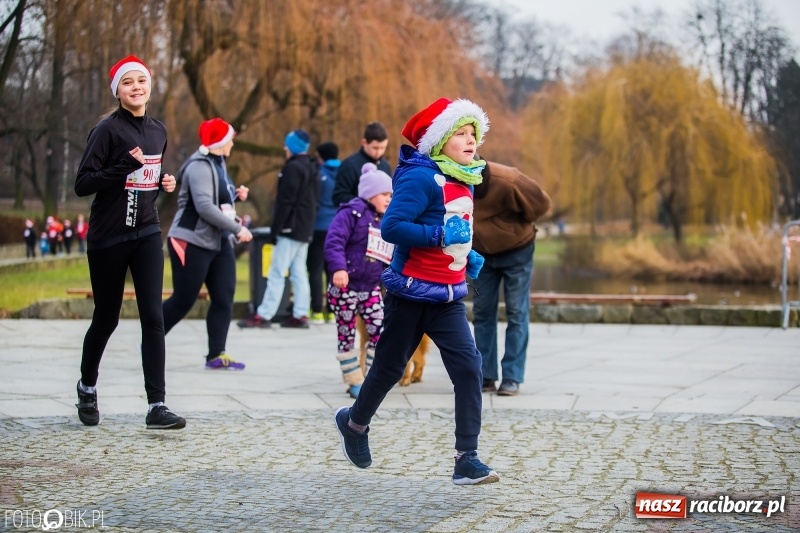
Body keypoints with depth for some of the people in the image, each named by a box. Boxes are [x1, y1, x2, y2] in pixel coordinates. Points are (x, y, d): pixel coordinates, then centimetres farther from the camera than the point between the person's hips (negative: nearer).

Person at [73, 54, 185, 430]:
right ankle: (87, 387, 35)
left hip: (146, 234, 4)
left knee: (153, 317, -8)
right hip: (108, 237, -4)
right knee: (106, 319, 9)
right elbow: (82, 184, -14)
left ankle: (156, 406, -9)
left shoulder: (158, 131, 9)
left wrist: (165, 183, 3)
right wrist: (125, 167, -24)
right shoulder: (108, 129, -9)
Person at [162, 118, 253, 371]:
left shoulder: (219, 164, 13)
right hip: (192, 242, -9)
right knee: (183, 300, -3)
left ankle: (217, 355, 3)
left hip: (219, 242, 9)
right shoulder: (200, 167, -16)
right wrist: (237, 229, -25)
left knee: (224, 298, 0)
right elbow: (204, 207, -26)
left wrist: (236, 195, 1)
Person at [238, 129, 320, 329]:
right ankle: (300, 315, 8)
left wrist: (276, 227, -15)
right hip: (305, 230, 9)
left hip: (291, 228, -9)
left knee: (276, 273, -8)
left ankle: (263, 315, -8)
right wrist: (308, 225, 19)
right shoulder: (312, 168, 15)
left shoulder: (293, 168, -14)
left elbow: (285, 201, -18)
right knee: (299, 273, 9)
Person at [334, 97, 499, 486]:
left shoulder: (464, 181, 11)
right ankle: (354, 422, 38)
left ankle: (466, 460, -8)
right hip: (413, 291, -7)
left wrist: (468, 256, 8)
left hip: (449, 297, 7)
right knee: (390, 366, 9)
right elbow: (391, 227, -25)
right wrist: (441, 236, -29)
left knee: (468, 367, -9)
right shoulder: (421, 178, -16)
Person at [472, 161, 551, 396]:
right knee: (482, 313, 4)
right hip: (482, 253, 4)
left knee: (517, 314, -3)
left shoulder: (507, 182, -31)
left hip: (516, 252, -4)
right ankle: (485, 376, 10)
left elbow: (541, 203, -17)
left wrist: (513, 225, -8)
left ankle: (512, 378, -2)